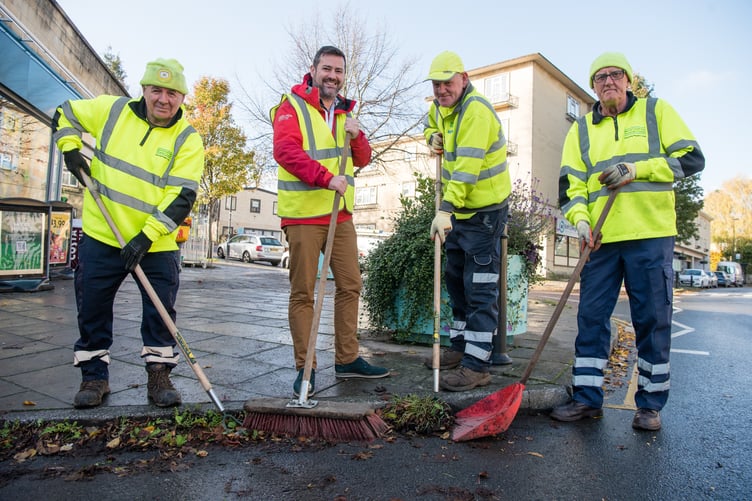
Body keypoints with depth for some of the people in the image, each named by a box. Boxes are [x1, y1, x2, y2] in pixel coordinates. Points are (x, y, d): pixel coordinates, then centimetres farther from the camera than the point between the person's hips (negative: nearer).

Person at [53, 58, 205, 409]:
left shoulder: (188, 140, -7)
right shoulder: (112, 109, 2)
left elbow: (182, 196, -14)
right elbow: (65, 114, 21)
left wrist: (147, 236, -21)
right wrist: (70, 148, 3)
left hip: (157, 244, -2)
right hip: (101, 236, 2)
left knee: (161, 311, 1)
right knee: (92, 309, 8)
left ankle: (159, 375, 17)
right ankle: (94, 376, 25)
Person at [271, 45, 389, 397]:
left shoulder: (343, 113, 18)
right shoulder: (292, 107, -2)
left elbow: (362, 160, 15)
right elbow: (286, 151, -18)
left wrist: (356, 136, -5)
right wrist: (327, 178, -25)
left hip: (340, 214, 7)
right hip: (303, 215, -7)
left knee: (350, 286, 9)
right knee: (303, 292, -1)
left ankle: (347, 359, 22)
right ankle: (305, 368, 10)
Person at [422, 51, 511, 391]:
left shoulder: (476, 110, -20)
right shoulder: (440, 107, 9)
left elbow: (467, 166, -30)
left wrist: (445, 210, -37)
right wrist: (433, 137, 9)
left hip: (484, 209, -10)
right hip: (458, 209, 10)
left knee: (480, 287, -7)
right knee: (456, 279, 15)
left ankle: (477, 364, 0)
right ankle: (460, 347, 29)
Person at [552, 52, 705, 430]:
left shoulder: (657, 111, 11)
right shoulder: (581, 129, 15)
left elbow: (692, 158, 4)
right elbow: (570, 182, 6)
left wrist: (637, 169, -10)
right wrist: (580, 219, -12)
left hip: (651, 235, -2)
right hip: (602, 239, 2)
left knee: (653, 320, 3)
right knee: (591, 317, 2)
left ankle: (650, 404, 17)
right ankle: (587, 398, 13)